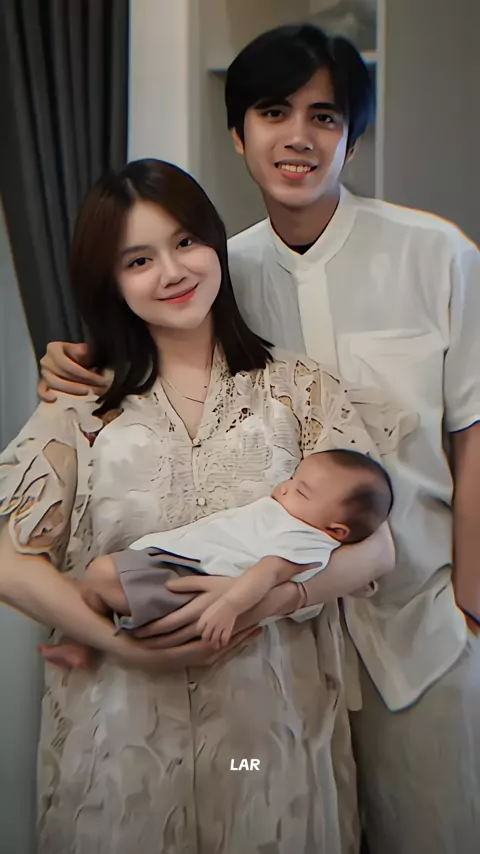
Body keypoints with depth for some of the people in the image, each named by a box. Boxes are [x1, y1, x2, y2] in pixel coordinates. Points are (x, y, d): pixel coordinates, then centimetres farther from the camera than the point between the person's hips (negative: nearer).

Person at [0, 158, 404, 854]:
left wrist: (266, 594, -19)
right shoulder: (83, 407, 0)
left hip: (272, 715, 1)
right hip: (122, 721, 0)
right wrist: (123, 641, -16)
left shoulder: (298, 387, 1)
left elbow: (376, 544, -3)